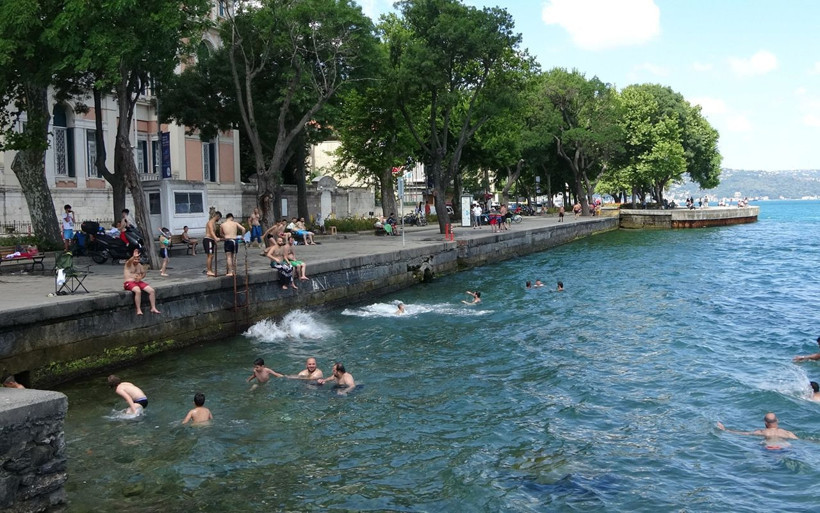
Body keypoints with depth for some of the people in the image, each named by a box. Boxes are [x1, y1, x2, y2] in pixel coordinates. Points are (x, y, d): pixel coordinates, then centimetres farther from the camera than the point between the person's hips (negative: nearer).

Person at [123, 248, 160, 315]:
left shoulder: (139, 265, 14)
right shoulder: (128, 264, -4)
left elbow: (144, 273, 19)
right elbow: (129, 261, -29)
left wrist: (140, 277, -5)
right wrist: (134, 256, -50)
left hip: (138, 282, 6)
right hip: (129, 283, -6)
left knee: (152, 290, -12)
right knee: (138, 291, -37)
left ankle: (153, 308, -4)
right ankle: (138, 310, -30)